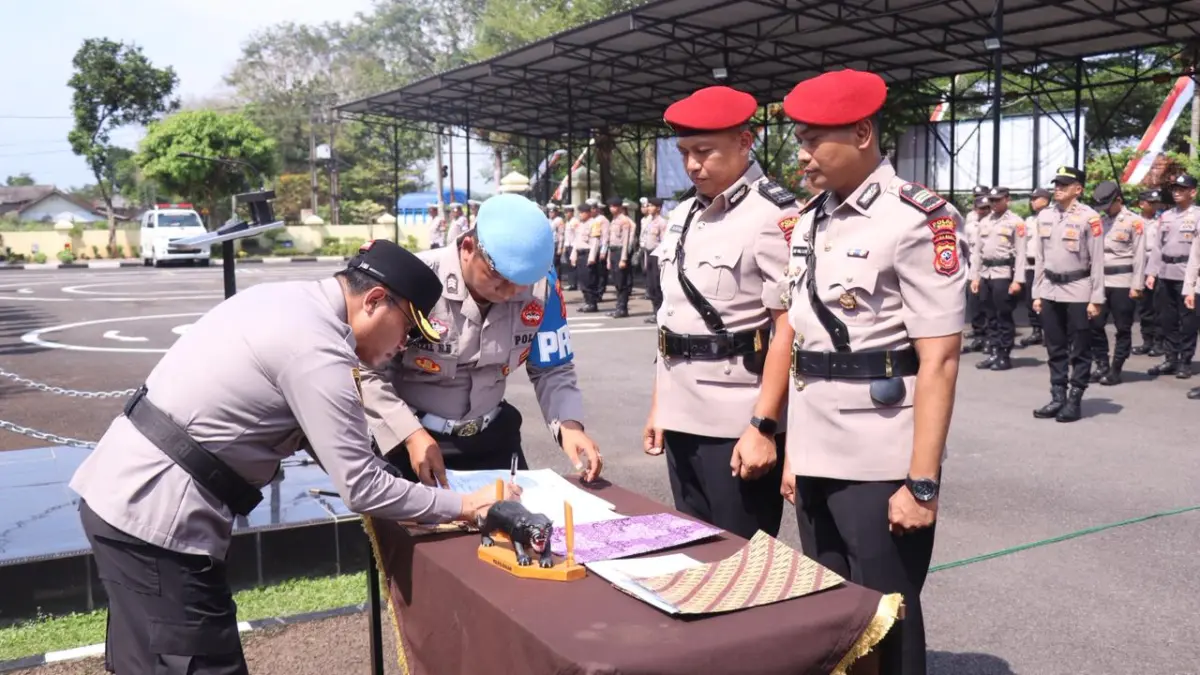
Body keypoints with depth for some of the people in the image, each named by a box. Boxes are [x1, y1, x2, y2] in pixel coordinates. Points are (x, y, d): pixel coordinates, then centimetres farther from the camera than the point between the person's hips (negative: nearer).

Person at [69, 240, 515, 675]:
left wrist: (406, 500, 11)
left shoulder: (286, 299, 9)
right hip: (156, 516, -10)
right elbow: (361, 489, -17)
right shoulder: (317, 352, -19)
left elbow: (310, 427, 15)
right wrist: (463, 506, -5)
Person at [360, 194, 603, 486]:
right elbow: (368, 373, -17)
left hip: (493, 435, 4)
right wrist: (412, 435, -27)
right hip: (408, 438, -3)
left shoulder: (542, 288, -14)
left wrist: (569, 424, -20)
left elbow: (552, 370, -3)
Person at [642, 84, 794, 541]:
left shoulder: (774, 215, -11)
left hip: (738, 425, -7)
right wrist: (658, 404, 15)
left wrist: (763, 426, -19)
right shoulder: (683, 215, 12)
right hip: (681, 418, 7)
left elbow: (788, 328, -16)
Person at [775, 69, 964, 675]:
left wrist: (921, 481, -18)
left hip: (882, 466, -7)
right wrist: (793, 451, 12)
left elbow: (939, 361, -16)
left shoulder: (916, 219, -11)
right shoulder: (808, 221, 10)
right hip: (816, 460, 7)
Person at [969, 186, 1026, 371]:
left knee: (1004, 317, -1)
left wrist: (1017, 280, -14)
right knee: (990, 317, 10)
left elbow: (1020, 253, -7)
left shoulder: (1015, 222, -2)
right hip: (985, 274, 6)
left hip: (1004, 273, -5)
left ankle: (1005, 356, 5)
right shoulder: (983, 222, 14)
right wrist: (974, 276, 8)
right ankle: (993, 354, 16)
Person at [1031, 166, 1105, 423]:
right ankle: (1058, 398, 19)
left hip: (1078, 292, -5)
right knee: (1055, 349, 10)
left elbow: (1097, 261, -8)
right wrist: (1037, 293, 10)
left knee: (1079, 350, 3)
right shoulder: (1044, 216, 8)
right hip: (1050, 291, 5)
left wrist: (1096, 299, -10)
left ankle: (1075, 400, 10)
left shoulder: (1089, 217, -8)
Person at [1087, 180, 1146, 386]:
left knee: (1123, 328, 3)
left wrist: (1137, 285, -10)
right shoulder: (1099, 220, 11)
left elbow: (1139, 256, -6)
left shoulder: (1134, 221, -4)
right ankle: (1101, 364, 17)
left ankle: (1116, 370, 9)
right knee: (1095, 325, 4)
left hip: (1123, 282, -5)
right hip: (1099, 281, 5)